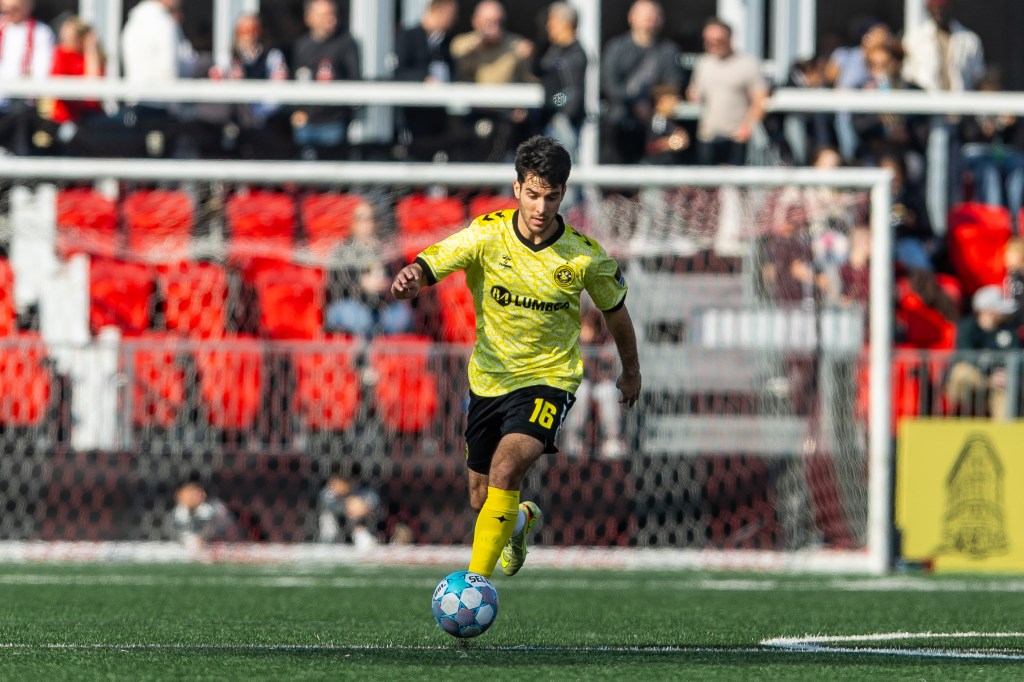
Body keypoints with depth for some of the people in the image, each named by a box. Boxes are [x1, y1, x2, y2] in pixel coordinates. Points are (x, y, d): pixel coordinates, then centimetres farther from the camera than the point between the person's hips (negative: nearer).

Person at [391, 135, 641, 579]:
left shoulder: (584, 256, -12)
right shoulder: (487, 235, -12)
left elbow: (614, 309, 7)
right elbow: (429, 264, -20)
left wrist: (631, 371, 21)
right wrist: (410, 280, -46)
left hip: (549, 379, -3)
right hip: (488, 380, 3)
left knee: (507, 465, -29)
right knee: (482, 500, 13)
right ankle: (521, 522, 52)